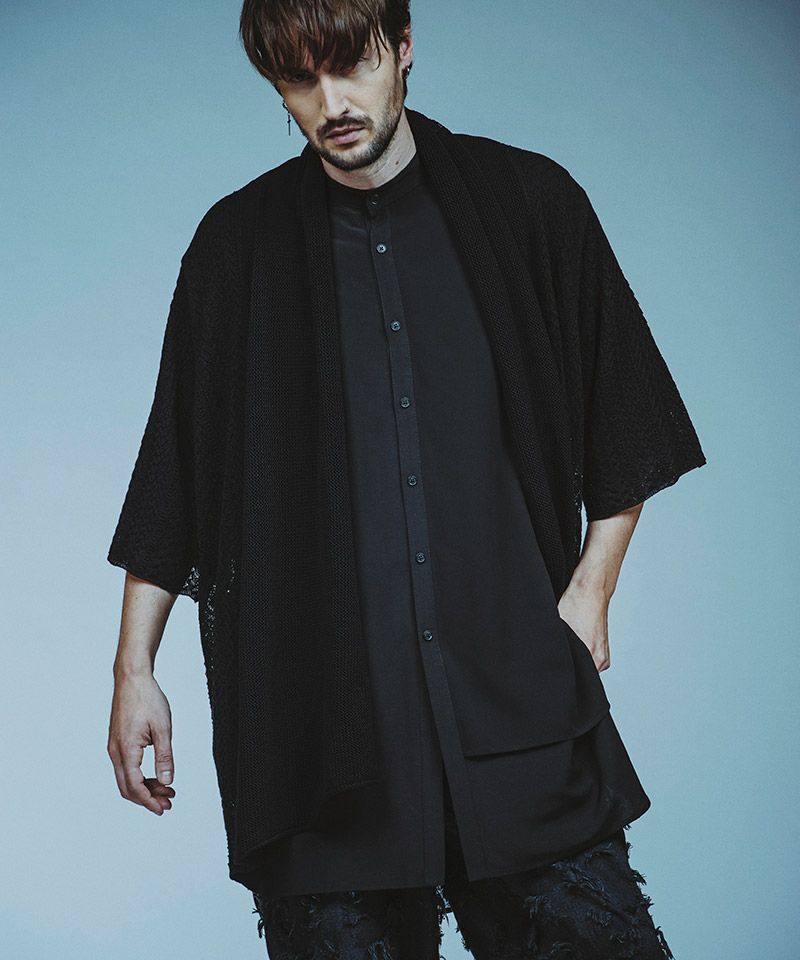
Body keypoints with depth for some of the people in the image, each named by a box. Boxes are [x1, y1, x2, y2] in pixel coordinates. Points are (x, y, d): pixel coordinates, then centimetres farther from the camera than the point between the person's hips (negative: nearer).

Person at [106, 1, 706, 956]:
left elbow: (624, 422, 12)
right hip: (315, 719, 0)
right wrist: (134, 668, 8)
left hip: (518, 694, 0)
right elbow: (174, 472, 10)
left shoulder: (530, 202, 6)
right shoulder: (239, 244, 7)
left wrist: (590, 586, 2)